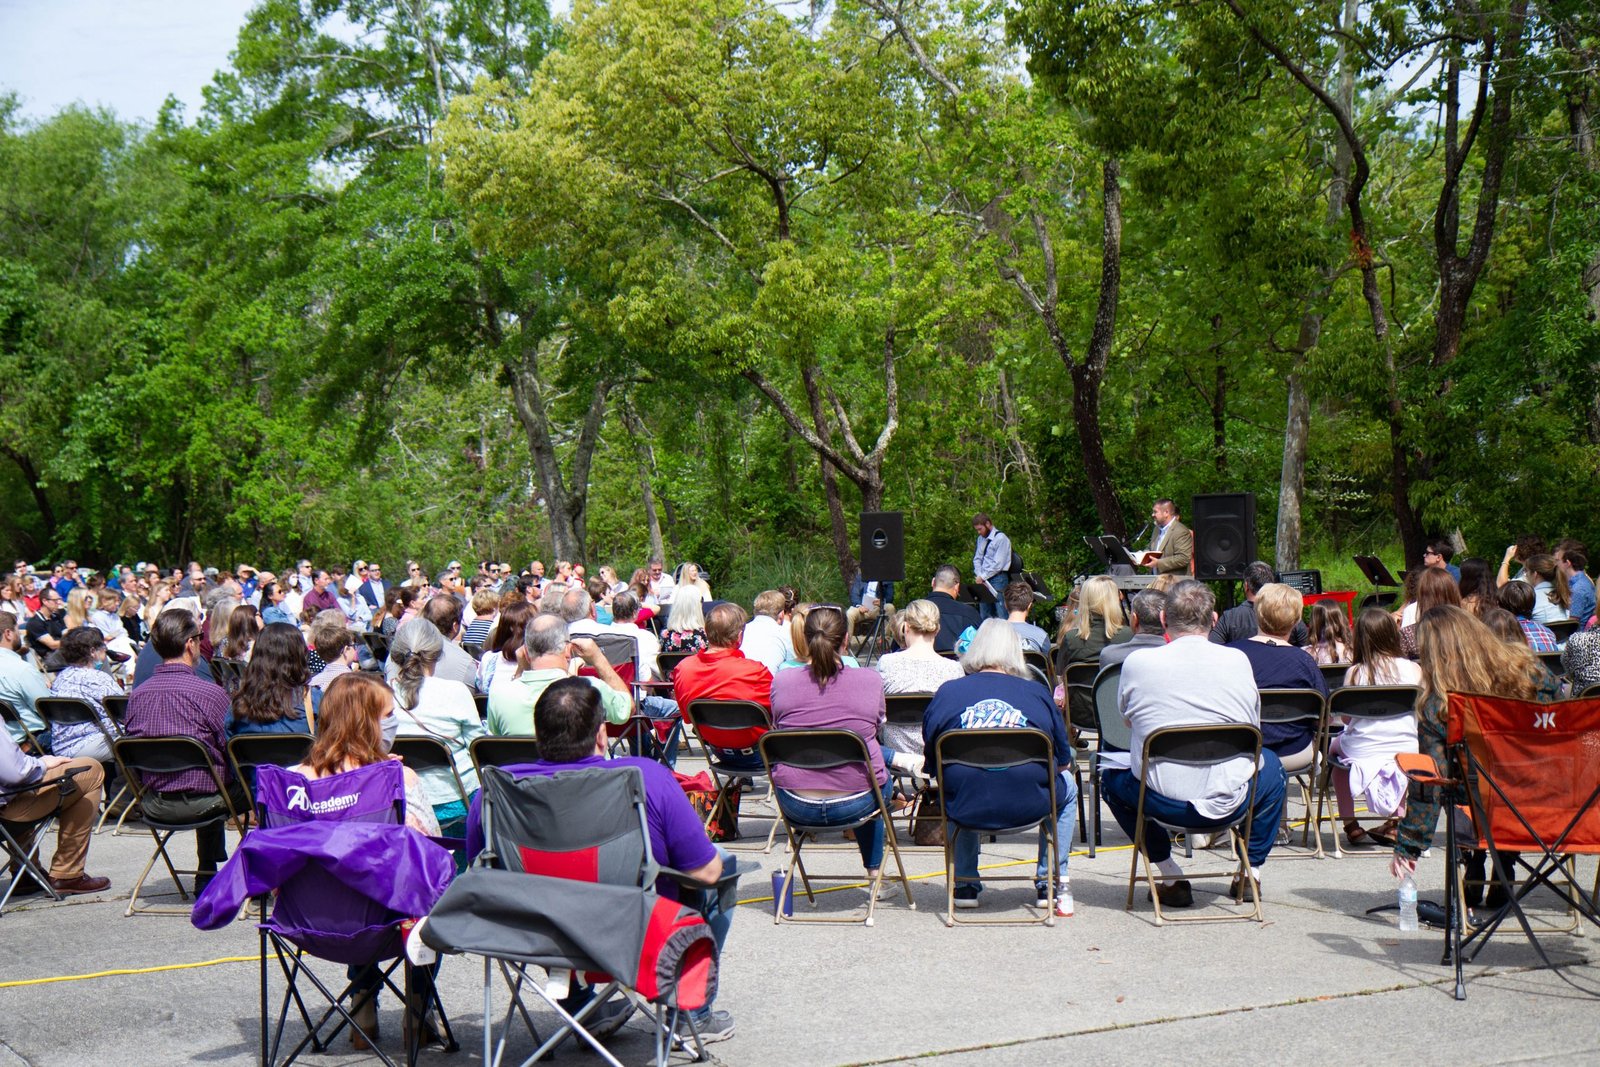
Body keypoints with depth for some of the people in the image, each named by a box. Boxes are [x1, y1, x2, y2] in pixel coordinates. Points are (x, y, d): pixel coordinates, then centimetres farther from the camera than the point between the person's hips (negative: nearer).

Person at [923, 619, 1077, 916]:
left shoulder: (946, 692, 4)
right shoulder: (1037, 693, 4)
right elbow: (1063, 760, 9)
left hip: (964, 809, 1)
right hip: (1028, 807, -1)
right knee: (1066, 786, 33)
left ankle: (965, 883, 34)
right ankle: (1051, 882, 30)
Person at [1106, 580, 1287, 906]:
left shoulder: (1137, 662, -6)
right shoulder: (1238, 660, -3)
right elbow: (1253, 729, 11)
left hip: (1162, 802, -1)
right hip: (1228, 802, 1)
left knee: (1112, 777, 31)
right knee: (1271, 763, 33)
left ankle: (1170, 876, 21)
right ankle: (1252, 872, 27)